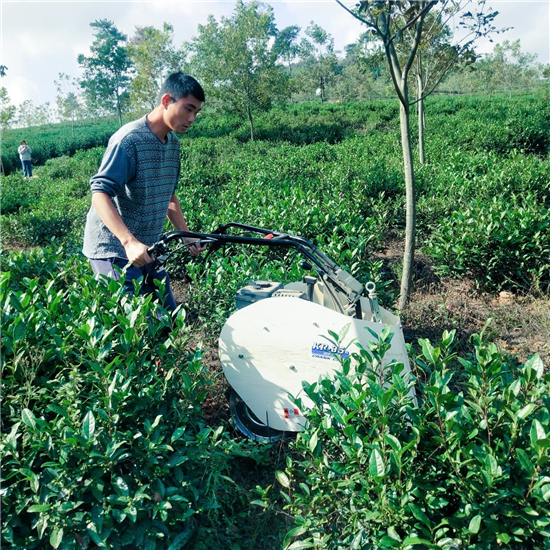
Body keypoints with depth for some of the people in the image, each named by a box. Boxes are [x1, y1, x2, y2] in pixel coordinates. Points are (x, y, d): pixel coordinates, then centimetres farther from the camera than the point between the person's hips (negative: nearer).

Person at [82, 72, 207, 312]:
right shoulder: (129, 139, -17)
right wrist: (129, 242, -36)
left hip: (146, 250, 8)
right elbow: (100, 193, -24)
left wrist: (187, 236, 10)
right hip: (113, 249, -8)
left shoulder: (173, 144, 9)